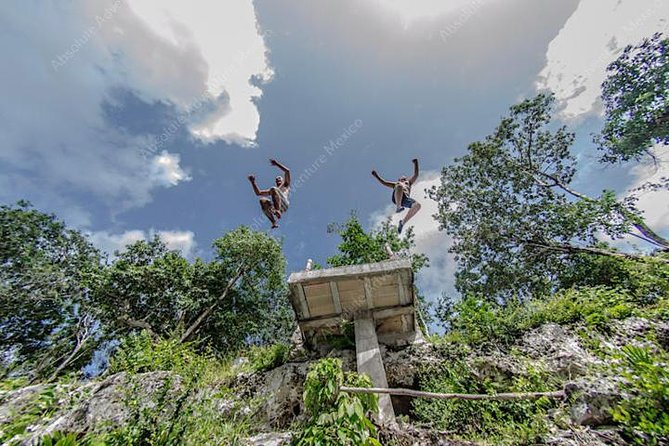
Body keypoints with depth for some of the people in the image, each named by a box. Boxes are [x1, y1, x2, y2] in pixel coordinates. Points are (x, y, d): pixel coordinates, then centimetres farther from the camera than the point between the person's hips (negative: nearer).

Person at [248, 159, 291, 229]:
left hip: (284, 204, -4)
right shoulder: (271, 190, 43)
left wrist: (276, 163, 20)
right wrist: (253, 182, 28)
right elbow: (258, 193, 37)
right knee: (262, 200, -25)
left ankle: (278, 211, -37)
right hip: (275, 206, 5)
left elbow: (287, 171, 18)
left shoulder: (285, 185, 32)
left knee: (273, 189, -26)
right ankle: (274, 222, -35)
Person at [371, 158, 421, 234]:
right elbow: (383, 182, 40)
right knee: (400, 186, -36)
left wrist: (416, 164, 30)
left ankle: (403, 222, -21)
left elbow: (416, 175, 36)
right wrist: (376, 176, 31)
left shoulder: (408, 182, 45)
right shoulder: (396, 183, 43)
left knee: (417, 205, -29)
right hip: (396, 197, -2)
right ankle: (398, 207, -35)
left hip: (406, 198, 2)